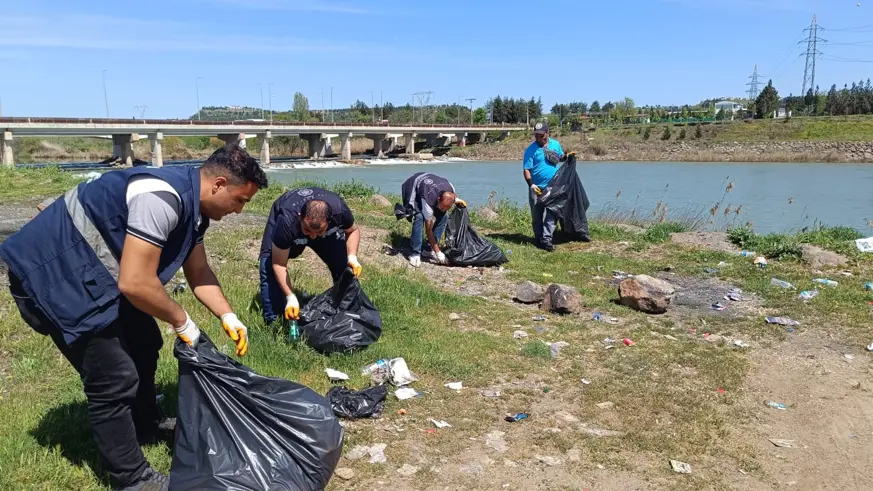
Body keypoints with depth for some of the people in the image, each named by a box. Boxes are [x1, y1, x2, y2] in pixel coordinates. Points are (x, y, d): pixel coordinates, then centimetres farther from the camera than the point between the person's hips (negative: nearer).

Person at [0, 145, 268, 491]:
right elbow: (135, 283, -30)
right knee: (116, 378, -6)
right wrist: (181, 321, -15)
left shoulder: (192, 206, 3)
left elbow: (198, 272, 14)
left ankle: (144, 430, 40)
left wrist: (227, 316, 4)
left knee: (143, 345, 20)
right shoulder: (163, 198, -29)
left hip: (93, 270, 11)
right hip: (54, 274, -10)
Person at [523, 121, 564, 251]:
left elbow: (560, 157, 25)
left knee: (551, 215, -5)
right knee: (537, 216, 7)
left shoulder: (555, 144, 6)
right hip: (537, 188, -2)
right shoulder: (531, 150, -6)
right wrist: (531, 185, -22)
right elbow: (526, 169, -10)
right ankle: (538, 238, 21)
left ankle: (546, 239, -4)